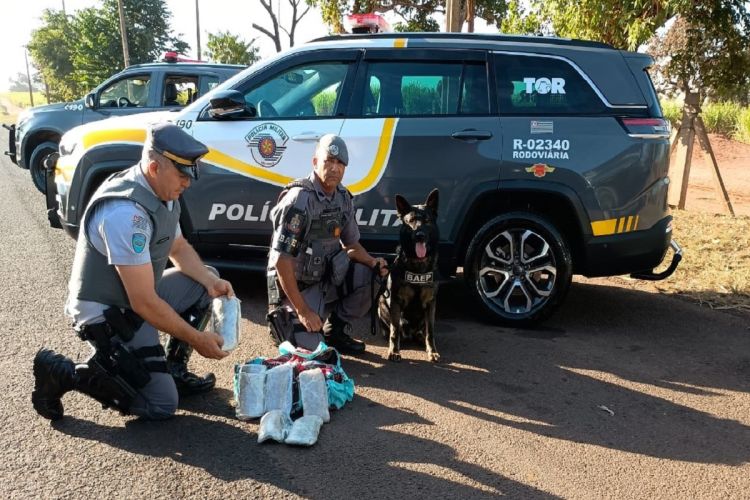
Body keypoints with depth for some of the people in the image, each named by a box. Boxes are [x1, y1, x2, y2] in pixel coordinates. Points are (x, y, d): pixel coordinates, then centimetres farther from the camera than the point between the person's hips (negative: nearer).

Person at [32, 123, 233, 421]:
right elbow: (144, 303, -29)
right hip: (105, 313, -9)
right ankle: (61, 372, 1)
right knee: (161, 406, -9)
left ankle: (173, 370, 15)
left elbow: (179, 248, 14)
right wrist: (196, 339, -18)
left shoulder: (162, 191, -2)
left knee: (206, 280, 9)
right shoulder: (126, 213, -31)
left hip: (138, 298, 9)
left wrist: (211, 281, -4)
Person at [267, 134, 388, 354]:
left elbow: (351, 245, 12)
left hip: (326, 278, 7)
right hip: (295, 285, -7)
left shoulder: (343, 198, 0)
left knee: (369, 275, -13)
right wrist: (303, 311, -25)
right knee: (310, 348, -19)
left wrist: (373, 262, -11)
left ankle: (336, 330, 8)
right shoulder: (299, 200, -24)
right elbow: (281, 260, -26)